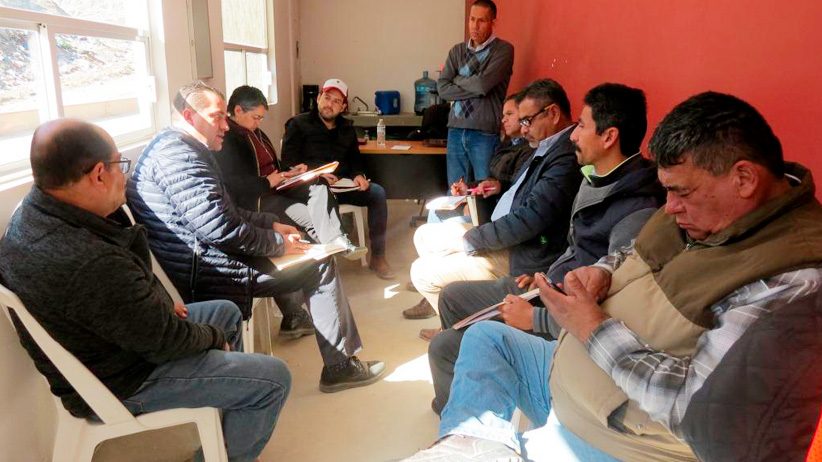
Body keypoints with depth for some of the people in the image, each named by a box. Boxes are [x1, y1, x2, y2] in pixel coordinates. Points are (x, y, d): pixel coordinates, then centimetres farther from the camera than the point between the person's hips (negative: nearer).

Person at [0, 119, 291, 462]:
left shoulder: (32, 214, -8)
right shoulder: (91, 264, -38)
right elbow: (166, 340, -26)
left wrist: (161, 305, -2)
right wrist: (215, 338, -7)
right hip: (121, 384, -9)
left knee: (227, 313, 22)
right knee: (274, 378, -7)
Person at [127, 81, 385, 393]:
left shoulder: (179, 148, 17)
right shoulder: (178, 152, -18)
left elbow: (224, 212, 21)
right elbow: (219, 228, -26)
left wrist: (271, 224, 11)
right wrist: (278, 243, -13)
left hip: (197, 267, 11)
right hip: (204, 277, -11)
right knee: (323, 265, -2)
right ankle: (340, 366, 7)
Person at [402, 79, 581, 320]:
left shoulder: (567, 155, -25)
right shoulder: (548, 146, 8)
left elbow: (529, 220, -28)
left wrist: (472, 240, -18)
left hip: (521, 257, -10)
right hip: (501, 233, 11)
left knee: (422, 273, -10)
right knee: (424, 235, 14)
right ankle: (439, 298, 27)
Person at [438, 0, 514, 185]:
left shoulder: (503, 50, -2)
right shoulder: (457, 51, 11)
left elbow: (483, 84, -16)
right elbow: (442, 89, 0)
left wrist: (457, 79, 1)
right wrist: (477, 90, -8)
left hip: (485, 133, -4)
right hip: (456, 130, 4)